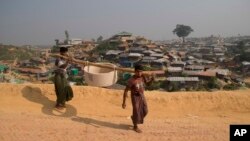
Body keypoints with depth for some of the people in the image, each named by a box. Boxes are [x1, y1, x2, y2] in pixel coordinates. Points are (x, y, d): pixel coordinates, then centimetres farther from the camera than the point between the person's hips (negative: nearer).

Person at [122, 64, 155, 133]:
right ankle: (135, 127, 23)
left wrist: (152, 79, -12)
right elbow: (126, 91, -20)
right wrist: (124, 102, -19)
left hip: (142, 96, 6)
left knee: (144, 111, 12)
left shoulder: (143, 77, -8)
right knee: (136, 111, 0)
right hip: (135, 97, -6)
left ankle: (133, 117, 40)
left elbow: (148, 83, 10)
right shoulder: (131, 80, -24)